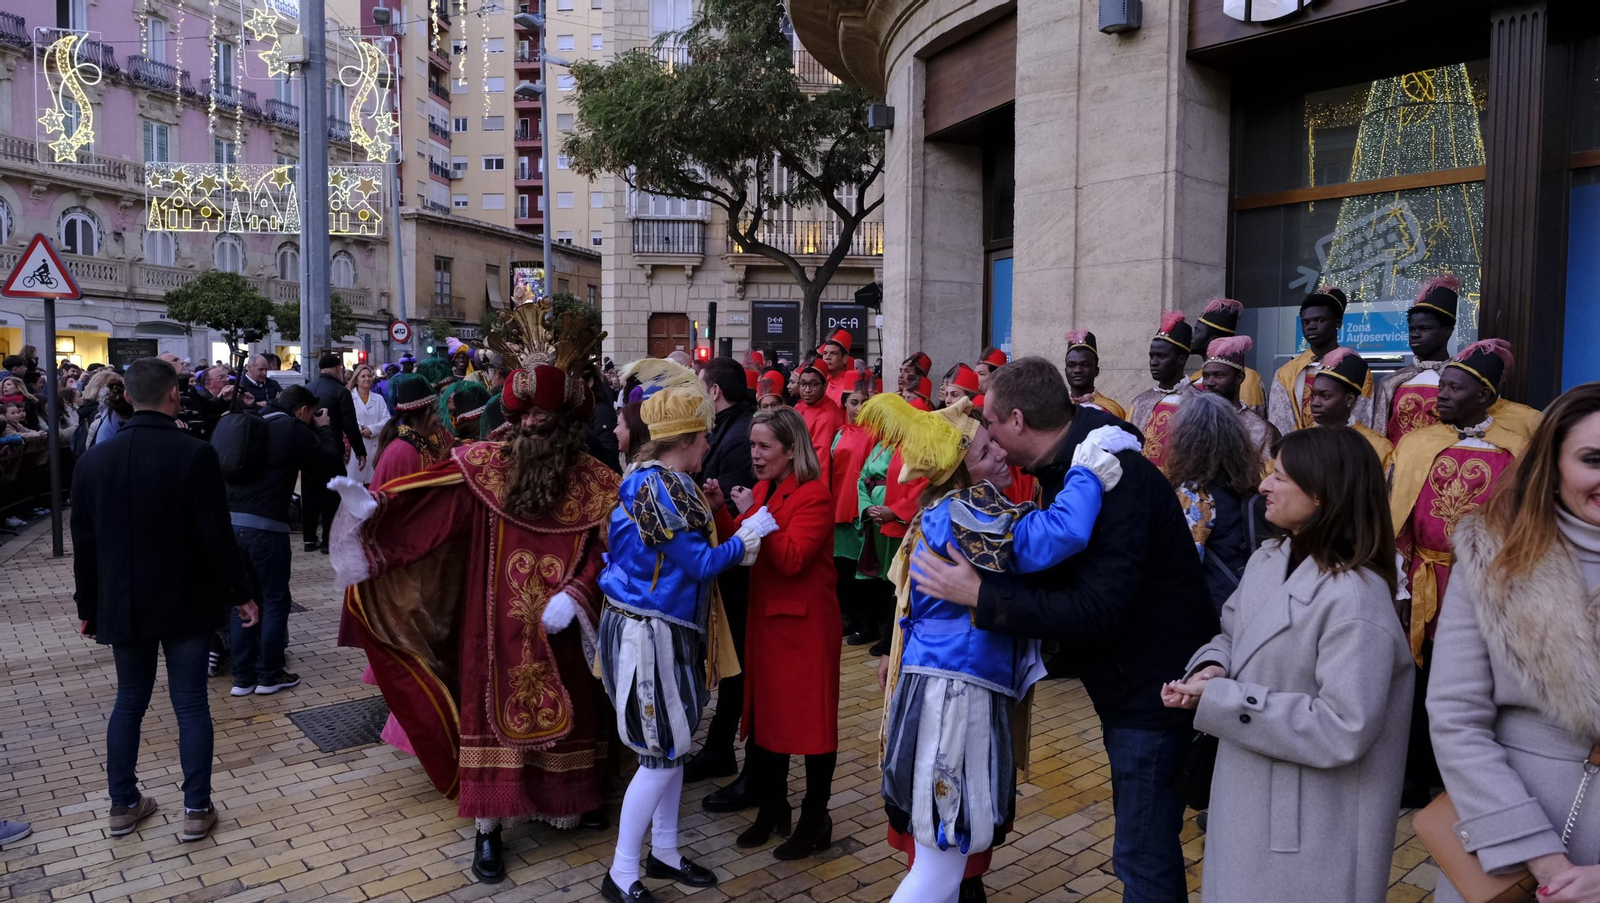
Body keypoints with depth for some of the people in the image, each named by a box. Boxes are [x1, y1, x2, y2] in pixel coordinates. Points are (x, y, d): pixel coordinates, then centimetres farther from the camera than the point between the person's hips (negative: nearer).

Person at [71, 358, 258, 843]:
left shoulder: (93, 460, 0)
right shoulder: (195, 454, -16)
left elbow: (84, 544, 6)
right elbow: (217, 535, -16)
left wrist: (88, 607, 16)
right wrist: (239, 594, -5)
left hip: (122, 605, 4)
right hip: (185, 603, -4)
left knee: (129, 700, 17)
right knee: (190, 703, 4)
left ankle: (123, 805, 26)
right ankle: (197, 809, 10)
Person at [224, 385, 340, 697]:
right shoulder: (293, 430, -6)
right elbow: (328, 461, 2)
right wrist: (323, 430, 18)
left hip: (232, 519, 7)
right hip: (265, 524, -7)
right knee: (274, 599, 5)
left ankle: (243, 676, 17)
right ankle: (269, 675, 12)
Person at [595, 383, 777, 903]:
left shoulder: (665, 483, 9)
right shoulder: (658, 489, -21)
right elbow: (700, 564, -17)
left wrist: (704, 510, 8)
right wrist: (748, 534, -5)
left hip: (667, 630, 10)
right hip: (649, 631, -10)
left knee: (674, 745, 17)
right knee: (661, 753, -1)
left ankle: (664, 852, 31)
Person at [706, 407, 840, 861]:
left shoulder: (814, 494, -15)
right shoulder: (762, 489, 8)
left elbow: (791, 560, -23)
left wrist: (755, 515, -24)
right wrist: (721, 511, -7)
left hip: (805, 620, -8)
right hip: (766, 616, 8)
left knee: (811, 717, 4)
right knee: (767, 709, 15)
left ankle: (815, 820, 19)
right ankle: (773, 809, 31)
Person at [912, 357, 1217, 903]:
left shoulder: (1117, 478, -26)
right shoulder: (1068, 469, 5)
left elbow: (1097, 610, -32)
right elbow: (1046, 575, 11)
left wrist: (980, 597, -29)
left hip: (1153, 688, -10)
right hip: (1130, 682, 10)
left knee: (1141, 853, 1)